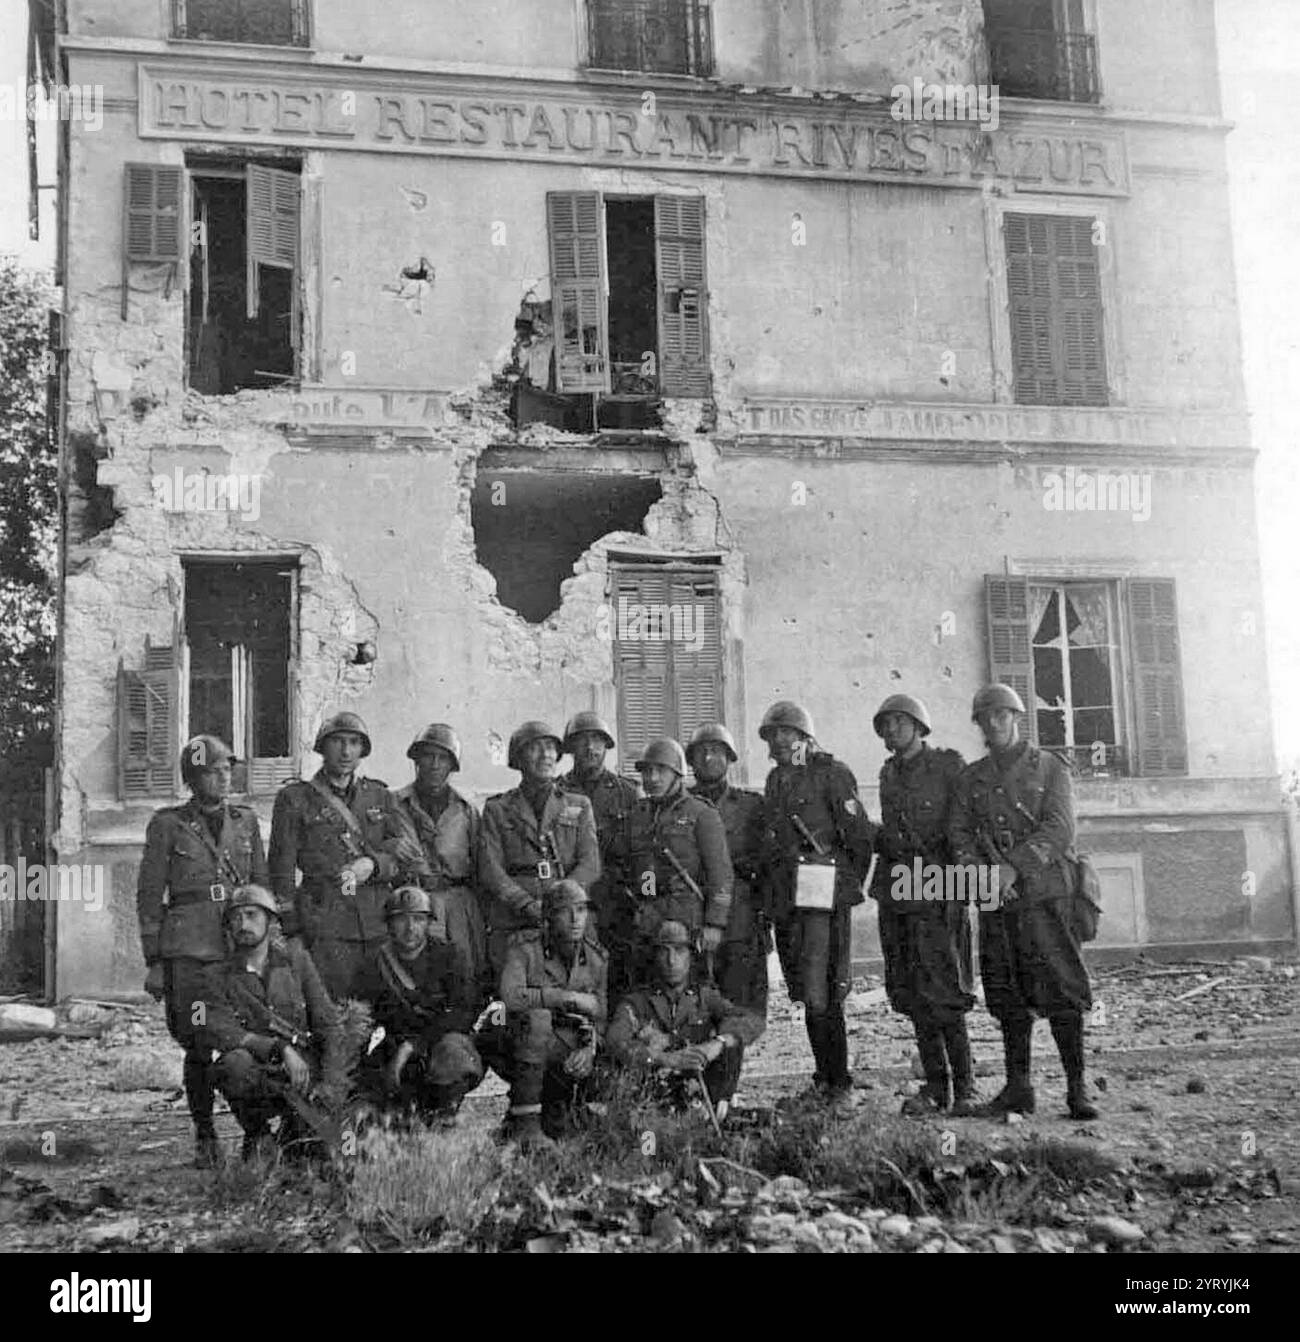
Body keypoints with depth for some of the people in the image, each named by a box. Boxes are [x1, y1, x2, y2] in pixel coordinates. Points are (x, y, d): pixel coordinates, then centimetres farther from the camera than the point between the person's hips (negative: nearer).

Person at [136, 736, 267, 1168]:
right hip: (188, 951, -2)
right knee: (198, 1048, 0)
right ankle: (205, 1139, 15)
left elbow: (263, 885, 17)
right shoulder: (167, 824, 4)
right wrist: (153, 962, 0)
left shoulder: (245, 820, 12)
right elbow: (149, 896, 5)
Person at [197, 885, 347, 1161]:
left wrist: (332, 1084, -13)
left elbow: (328, 1024, 1)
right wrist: (280, 1048, -30)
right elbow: (212, 1030, -20)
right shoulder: (222, 975, -2)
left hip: (302, 1070, 1)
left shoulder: (294, 957, 2)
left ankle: (294, 1128, 12)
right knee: (234, 1063, -33)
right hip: (255, 1075, -1)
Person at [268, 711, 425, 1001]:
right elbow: (281, 869, 6)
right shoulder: (295, 799, 8)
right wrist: (289, 931, -1)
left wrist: (372, 864, -12)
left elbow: (412, 851, 6)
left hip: (381, 922, 3)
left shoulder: (380, 796, 17)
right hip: (325, 925, -3)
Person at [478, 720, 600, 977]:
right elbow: (489, 870, 2)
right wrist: (527, 905, -13)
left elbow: (590, 865, 5)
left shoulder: (579, 806, 17)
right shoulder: (497, 809, 13)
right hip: (511, 924, -1)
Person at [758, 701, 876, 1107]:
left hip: (824, 894, -7)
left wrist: (851, 883, 1)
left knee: (821, 995, -10)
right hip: (785, 898, 7)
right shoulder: (775, 780, 19)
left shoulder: (831, 773, -3)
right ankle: (825, 1077, 19)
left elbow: (860, 833, -5)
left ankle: (839, 1084, -3)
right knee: (806, 995, 9)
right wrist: (773, 884, 16)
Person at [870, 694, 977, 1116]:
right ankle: (936, 1087, 13)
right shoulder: (889, 774, 17)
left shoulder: (949, 766, -2)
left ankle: (964, 1088, -1)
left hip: (937, 892, -6)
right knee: (911, 995, 6)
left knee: (941, 993, -10)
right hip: (895, 892, 6)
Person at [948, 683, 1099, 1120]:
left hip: (1043, 892, -4)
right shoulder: (971, 777, 15)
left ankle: (1077, 1088, -1)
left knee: (1061, 992, -6)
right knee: (1007, 996, 7)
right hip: (995, 902, 4)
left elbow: (1059, 830, -7)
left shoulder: (1049, 768, 5)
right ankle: (1017, 1087, 14)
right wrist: (983, 872, -10)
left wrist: (1013, 867, -17)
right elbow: (958, 833, 8)